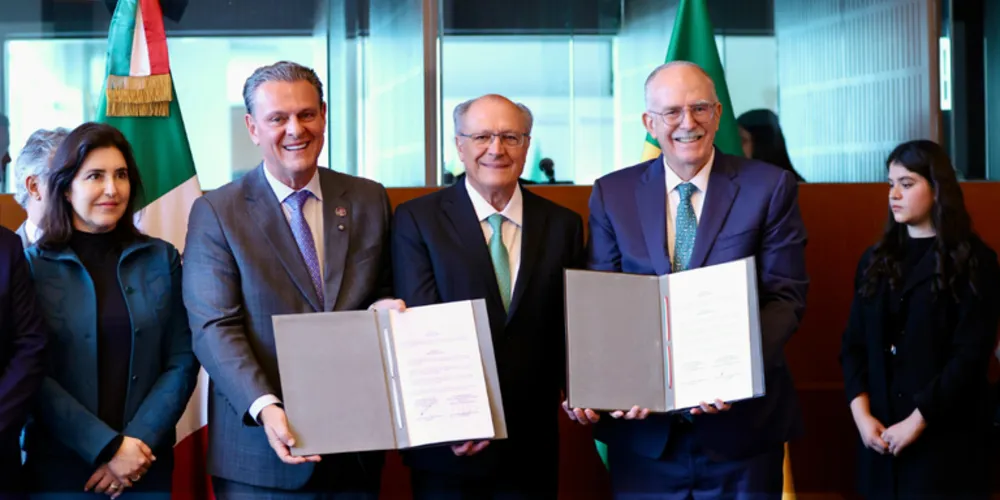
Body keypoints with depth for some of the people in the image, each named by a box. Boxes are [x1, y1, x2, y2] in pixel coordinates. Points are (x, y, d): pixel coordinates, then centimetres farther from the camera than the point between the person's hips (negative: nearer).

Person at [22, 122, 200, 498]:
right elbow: (32, 375, -7)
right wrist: (107, 447, -14)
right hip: (58, 468, -2)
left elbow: (182, 362, 1)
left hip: (147, 466, 2)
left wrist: (137, 443, -10)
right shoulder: (33, 265, -2)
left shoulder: (162, 259, 4)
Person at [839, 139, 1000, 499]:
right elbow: (853, 344, 7)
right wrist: (861, 413, -7)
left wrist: (917, 421, -15)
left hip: (946, 436, -4)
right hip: (880, 435, 4)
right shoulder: (875, 260, 12)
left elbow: (971, 356, -10)